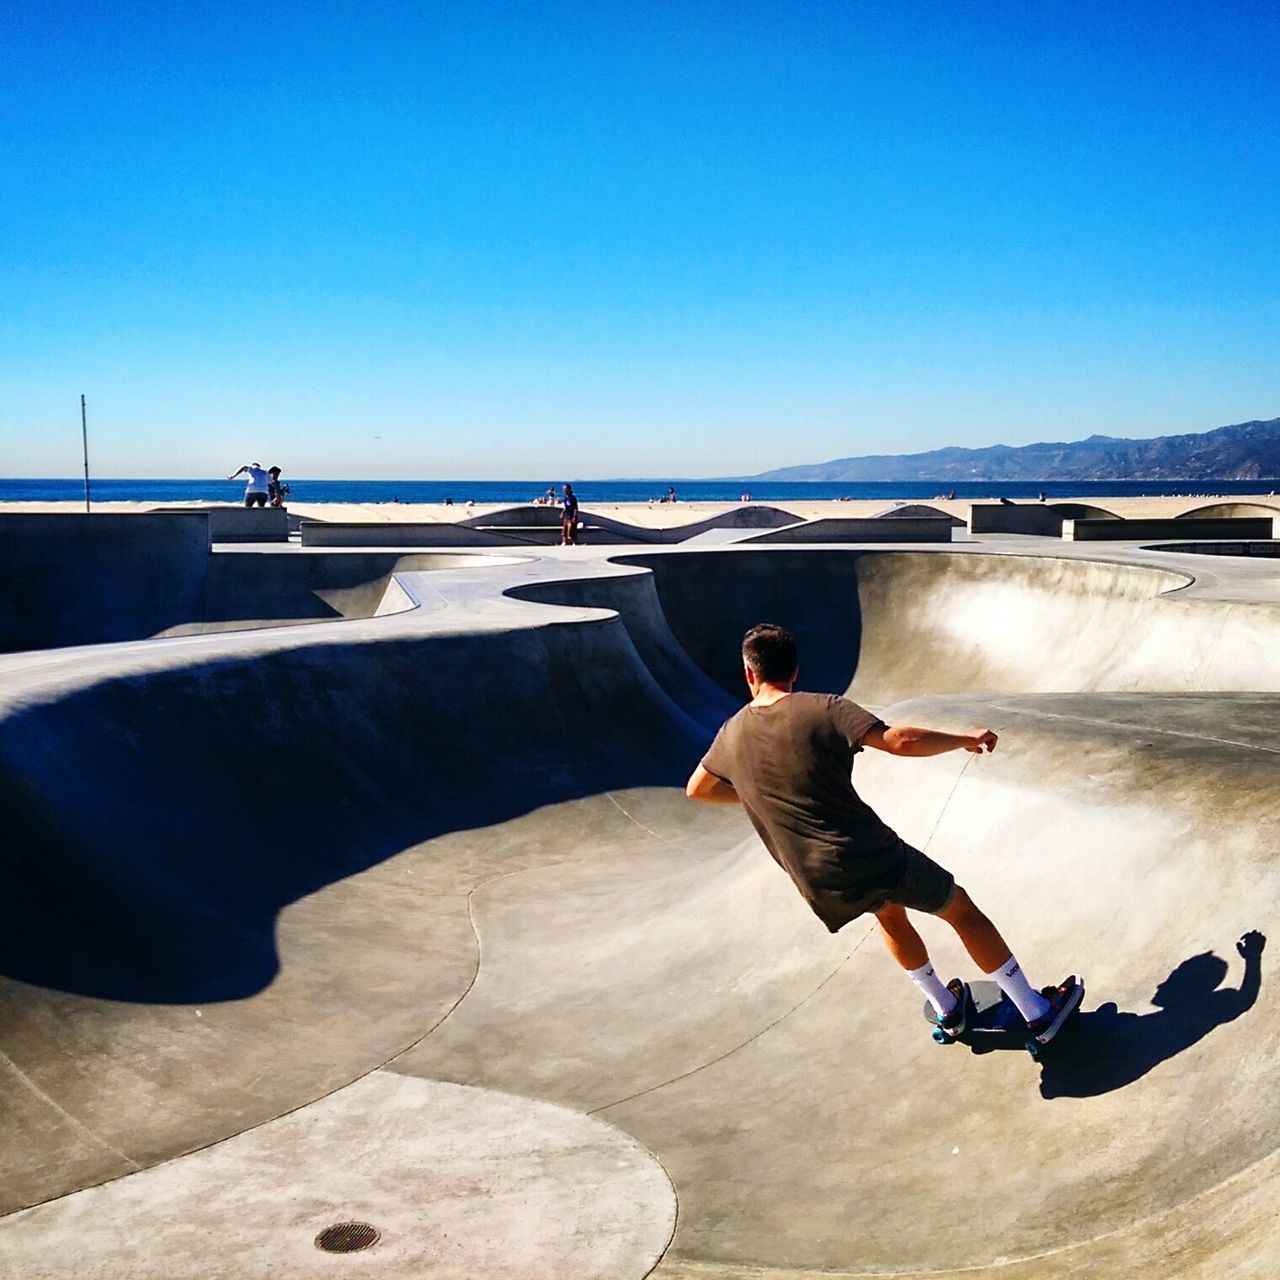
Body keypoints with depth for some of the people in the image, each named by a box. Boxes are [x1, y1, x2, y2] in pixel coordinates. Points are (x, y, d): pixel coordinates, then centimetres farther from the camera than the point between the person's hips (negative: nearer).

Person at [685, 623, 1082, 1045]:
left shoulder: (732, 733, 4)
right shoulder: (823, 709, -9)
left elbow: (697, 789, 21)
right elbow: (900, 741, -19)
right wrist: (966, 739, -2)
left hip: (820, 888, 4)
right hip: (871, 856, -4)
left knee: (888, 910, 35)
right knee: (960, 907, 18)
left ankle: (946, 1010, 44)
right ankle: (1038, 1012, 25)